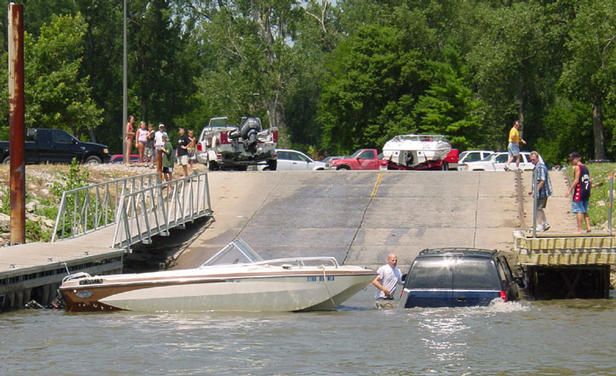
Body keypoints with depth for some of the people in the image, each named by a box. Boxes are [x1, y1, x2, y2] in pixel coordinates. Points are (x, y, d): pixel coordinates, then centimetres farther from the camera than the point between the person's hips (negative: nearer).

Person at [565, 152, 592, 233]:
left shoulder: (577, 167, -9)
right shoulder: (585, 167, 14)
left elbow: (576, 180, -16)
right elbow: (590, 181, 14)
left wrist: (570, 190, -14)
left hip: (579, 191, -8)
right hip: (586, 192, 8)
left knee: (579, 211, -6)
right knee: (584, 210, 17)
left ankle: (579, 229, -9)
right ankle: (588, 226, 10)